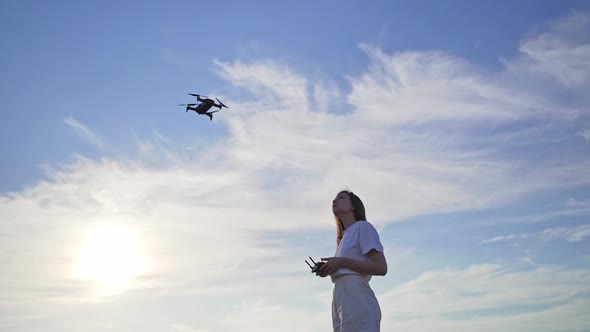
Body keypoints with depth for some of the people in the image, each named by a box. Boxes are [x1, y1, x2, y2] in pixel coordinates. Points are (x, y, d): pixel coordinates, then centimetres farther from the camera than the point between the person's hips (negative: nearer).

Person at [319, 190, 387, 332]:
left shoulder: (363, 227, 5)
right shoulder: (344, 238, 30)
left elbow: (381, 268, -6)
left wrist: (342, 262, -9)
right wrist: (330, 269, 11)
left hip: (358, 304, -8)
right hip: (344, 306, 8)